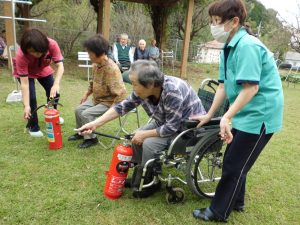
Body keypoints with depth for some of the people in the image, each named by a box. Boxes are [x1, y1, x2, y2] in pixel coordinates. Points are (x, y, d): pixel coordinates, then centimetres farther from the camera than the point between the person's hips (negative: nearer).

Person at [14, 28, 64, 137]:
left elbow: (60, 66, -41)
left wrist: (56, 84, -58)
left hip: (43, 70, 3)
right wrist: (26, 106, -42)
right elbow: (24, 83, -38)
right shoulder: (21, 55, -40)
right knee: (31, 97, -16)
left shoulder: (51, 44, -37)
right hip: (25, 73, -3)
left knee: (54, 93, 0)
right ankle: (33, 127, 5)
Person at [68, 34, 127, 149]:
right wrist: (86, 94, 12)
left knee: (86, 114, -19)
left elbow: (121, 92, -29)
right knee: (78, 109, 6)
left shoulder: (111, 69, -28)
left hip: (108, 102, -9)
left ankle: (91, 138, 2)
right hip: (97, 99, 9)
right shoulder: (96, 65, -1)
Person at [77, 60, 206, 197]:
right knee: (137, 137, -4)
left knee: (150, 143, -23)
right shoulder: (144, 89, -14)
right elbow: (123, 106, -6)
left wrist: (145, 134, -20)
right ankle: (140, 175, 15)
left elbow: (171, 127, -30)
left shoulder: (172, 92, -35)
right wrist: (95, 124, -10)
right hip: (166, 122, 7)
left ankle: (151, 182, 1)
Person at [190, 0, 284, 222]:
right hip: (246, 113, 9)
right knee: (235, 161, 19)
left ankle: (219, 212, 19)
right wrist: (209, 115, 10)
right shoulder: (229, 48, 8)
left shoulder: (247, 45, -21)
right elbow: (224, 86, 9)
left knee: (234, 165, 1)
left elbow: (251, 88, -27)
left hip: (259, 114, -9)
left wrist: (226, 117, -31)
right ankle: (236, 202, 39)